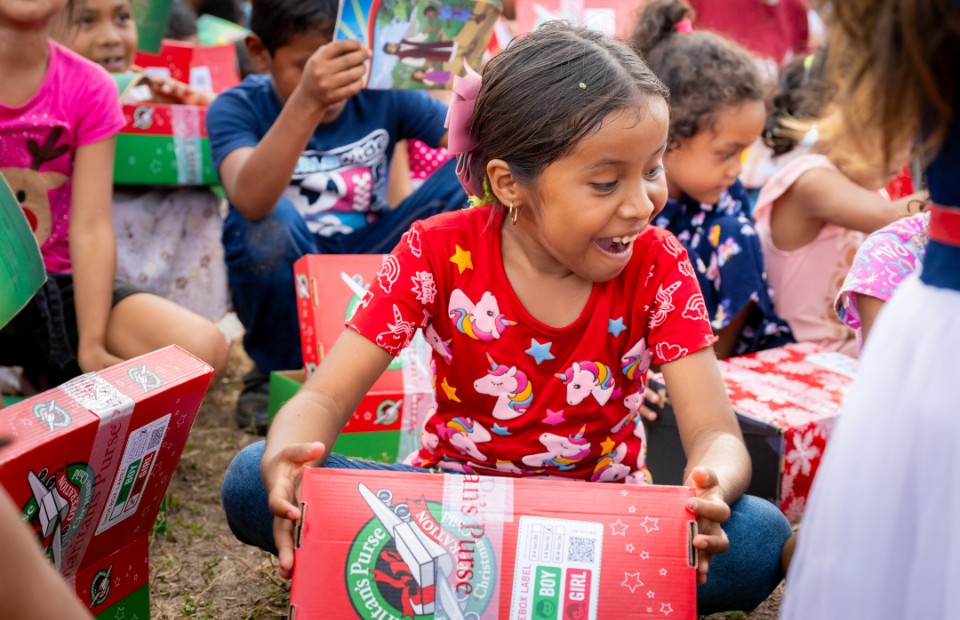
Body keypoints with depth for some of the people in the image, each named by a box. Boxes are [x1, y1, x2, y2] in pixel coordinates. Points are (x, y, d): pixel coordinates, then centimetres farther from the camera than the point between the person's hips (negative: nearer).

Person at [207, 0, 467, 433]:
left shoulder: (383, 97, -5)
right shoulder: (239, 108, -13)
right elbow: (251, 201, -36)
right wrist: (307, 103, -49)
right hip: (284, 287, -2)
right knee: (273, 222, -36)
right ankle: (277, 373, -7)